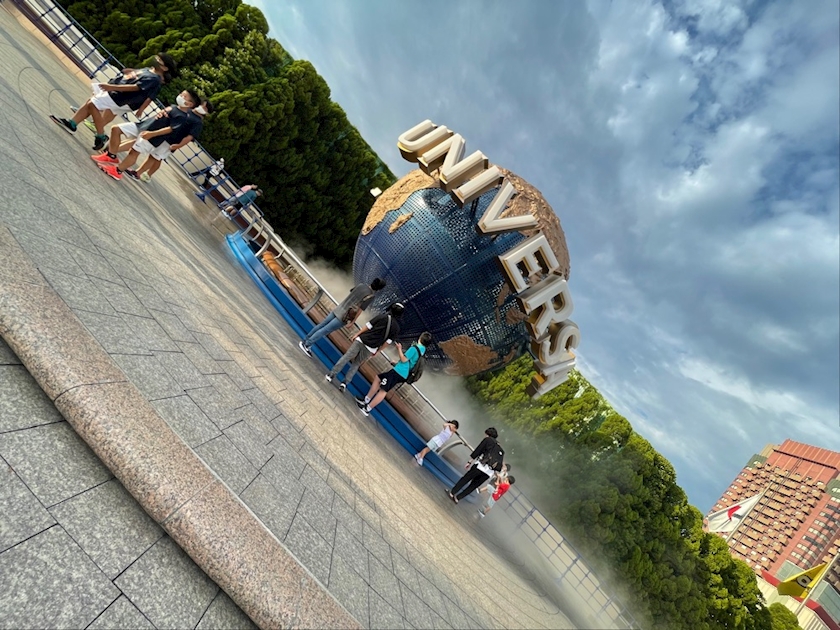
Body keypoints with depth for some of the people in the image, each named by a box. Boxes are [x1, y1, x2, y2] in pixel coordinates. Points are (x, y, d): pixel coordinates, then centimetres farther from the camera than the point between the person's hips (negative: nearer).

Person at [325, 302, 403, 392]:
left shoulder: (382, 317, 0)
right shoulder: (396, 328, 4)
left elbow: (368, 326, -2)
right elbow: (387, 342, 2)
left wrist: (356, 334, 3)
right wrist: (377, 351, 11)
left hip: (362, 340, -2)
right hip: (371, 349, 2)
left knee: (345, 357, 6)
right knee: (356, 365, 15)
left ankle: (331, 375, 6)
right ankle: (345, 383, 7)